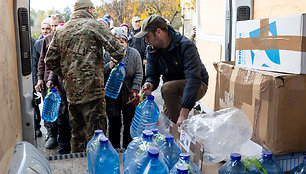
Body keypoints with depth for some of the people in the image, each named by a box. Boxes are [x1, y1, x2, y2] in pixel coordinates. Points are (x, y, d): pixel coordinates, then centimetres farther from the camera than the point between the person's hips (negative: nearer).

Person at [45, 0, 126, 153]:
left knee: (77, 133, 19)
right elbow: (117, 50, -10)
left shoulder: (60, 31, 13)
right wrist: (116, 60, 11)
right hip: (92, 89, -6)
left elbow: (50, 61, 13)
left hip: (71, 91, 7)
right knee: (95, 134, 0)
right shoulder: (96, 25, -4)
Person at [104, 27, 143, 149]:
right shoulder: (107, 54, -5)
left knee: (129, 123, 11)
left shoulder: (134, 53, -1)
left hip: (129, 95, 2)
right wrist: (109, 66, -25)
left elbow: (138, 74, -2)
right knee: (114, 124, 1)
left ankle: (127, 149, 28)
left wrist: (135, 90, -13)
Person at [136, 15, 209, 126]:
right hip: (174, 91, 6)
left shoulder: (186, 46, -26)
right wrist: (149, 84, -31)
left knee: (167, 88, -33)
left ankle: (180, 129, -20)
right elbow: (152, 75, -2)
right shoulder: (152, 50, -5)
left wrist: (183, 113, -46)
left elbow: (193, 79, -37)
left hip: (198, 86, -6)